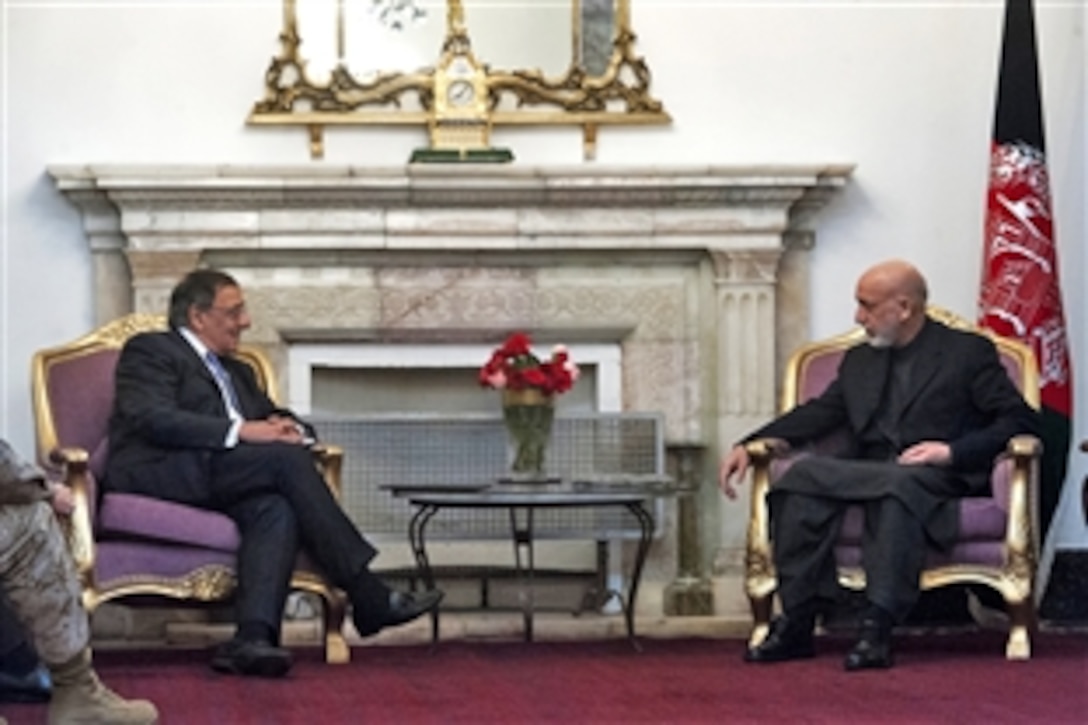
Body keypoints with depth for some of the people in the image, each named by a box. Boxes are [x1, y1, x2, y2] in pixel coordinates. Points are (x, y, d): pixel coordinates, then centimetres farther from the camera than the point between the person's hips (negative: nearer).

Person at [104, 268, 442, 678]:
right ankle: (367, 596, -25)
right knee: (287, 459, -25)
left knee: (276, 509, -29)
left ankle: (253, 637, -46)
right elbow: (153, 419, -11)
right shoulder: (149, 350, 7)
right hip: (156, 475, -7)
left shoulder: (236, 372, 33)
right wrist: (239, 430, -19)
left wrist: (287, 427, 0)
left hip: (214, 483, 7)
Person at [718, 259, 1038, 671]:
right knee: (804, 475, -25)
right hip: (864, 474, 5)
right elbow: (818, 414, 22)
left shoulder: (968, 352, 9)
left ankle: (876, 629, -45)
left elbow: (1021, 420, 0)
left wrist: (953, 451, -14)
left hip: (934, 478, -5)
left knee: (896, 486, -39)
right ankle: (796, 624, -27)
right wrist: (749, 444, 7)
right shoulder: (860, 361, 26)